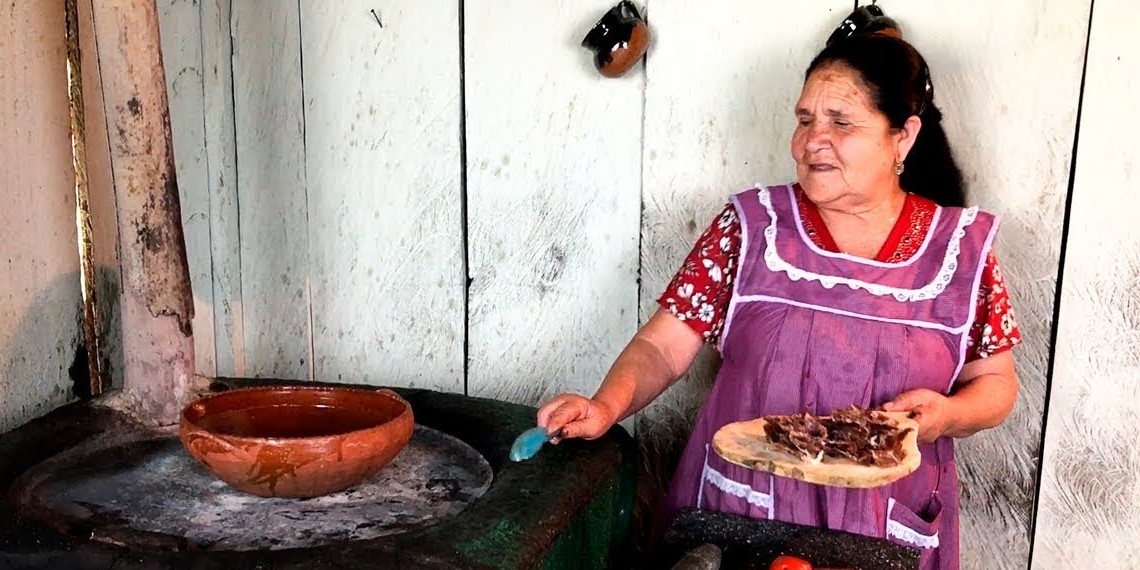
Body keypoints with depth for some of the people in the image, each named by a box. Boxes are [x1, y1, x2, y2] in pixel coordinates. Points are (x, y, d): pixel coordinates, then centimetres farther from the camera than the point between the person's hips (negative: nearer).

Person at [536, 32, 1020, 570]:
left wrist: (946, 414, -17)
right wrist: (604, 407, -25)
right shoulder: (751, 226, -6)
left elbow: (995, 384, 4)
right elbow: (662, 346, -7)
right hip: (736, 516, 0)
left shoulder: (961, 246, -4)